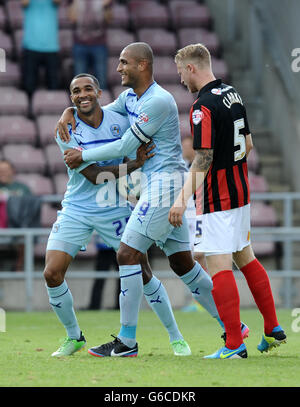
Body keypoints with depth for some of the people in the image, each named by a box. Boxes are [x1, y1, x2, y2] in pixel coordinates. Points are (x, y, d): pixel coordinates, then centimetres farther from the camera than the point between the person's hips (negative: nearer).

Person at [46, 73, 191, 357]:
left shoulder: (120, 122, -5)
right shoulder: (67, 131, -12)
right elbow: (93, 175, -19)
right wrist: (134, 164, -26)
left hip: (115, 210, 1)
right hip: (76, 210, 0)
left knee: (143, 274, -1)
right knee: (52, 274, -11)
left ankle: (175, 337, 14)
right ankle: (73, 336, 12)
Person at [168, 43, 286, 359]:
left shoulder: (203, 106, -18)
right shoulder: (232, 94, 9)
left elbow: (203, 159, -24)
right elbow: (248, 145, 16)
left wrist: (183, 200, -26)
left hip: (217, 199, -9)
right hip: (240, 190, 9)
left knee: (219, 265, -7)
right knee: (245, 258, 18)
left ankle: (234, 346, -9)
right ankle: (273, 330, 23)